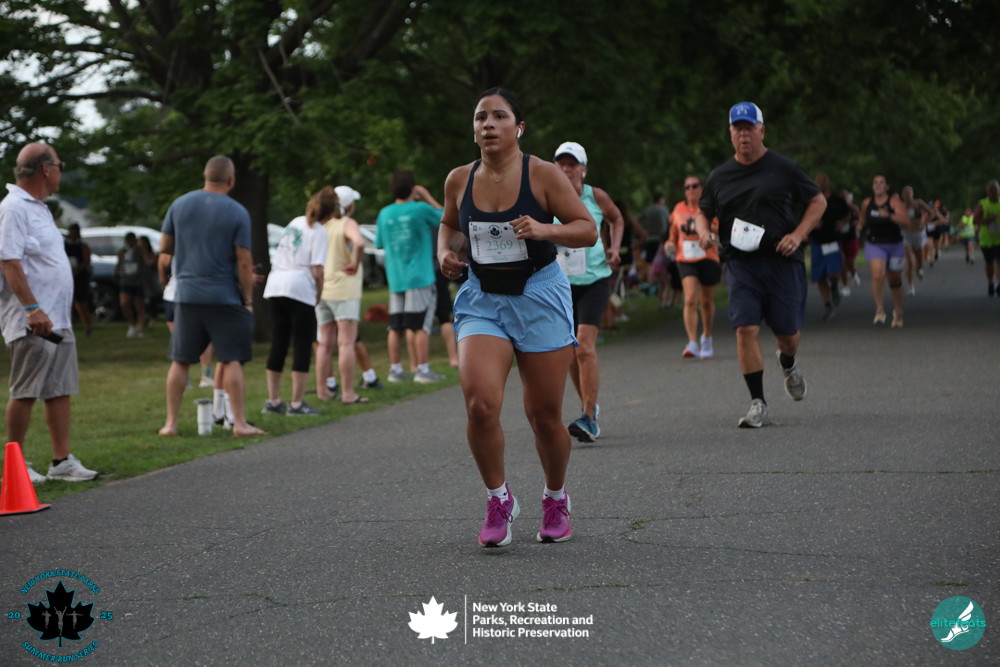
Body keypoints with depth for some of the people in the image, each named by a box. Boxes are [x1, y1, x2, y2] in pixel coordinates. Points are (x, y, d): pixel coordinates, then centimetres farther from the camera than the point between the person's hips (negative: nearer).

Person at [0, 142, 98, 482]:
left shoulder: (39, 209, 19)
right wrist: (32, 308, -26)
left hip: (57, 320, 10)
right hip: (30, 322, -10)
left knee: (60, 391, 9)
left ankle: (62, 461, 13)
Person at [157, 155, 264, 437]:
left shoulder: (179, 205, 3)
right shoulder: (237, 213, -7)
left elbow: (164, 249, 11)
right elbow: (244, 262, -8)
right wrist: (248, 300, 0)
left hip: (186, 295, 3)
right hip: (225, 296, -3)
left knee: (179, 361, 8)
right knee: (233, 360, 2)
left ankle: (171, 422, 9)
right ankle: (240, 422, 0)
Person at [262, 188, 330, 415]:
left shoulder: (295, 222, 17)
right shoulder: (318, 231, -4)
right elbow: (317, 270, -11)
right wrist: (319, 294, 2)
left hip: (275, 286, 7)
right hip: (299, 289, -7)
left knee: (278, 345, 12)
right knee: (303, 347, 0)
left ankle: (273, 401, 15)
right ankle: (297, 404, -2)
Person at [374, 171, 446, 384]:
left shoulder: (384, 214, 4)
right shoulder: (421, 209, -8)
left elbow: (379, 243, 16)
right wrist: (427, 197, 16)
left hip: (395, 279, 4)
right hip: (420, 278, -4)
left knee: (395, 327, 8)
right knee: (421, 327, -3)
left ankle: (396, 369, 12)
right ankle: (423, 370, -3)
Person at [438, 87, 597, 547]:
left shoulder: (543, 175, -8)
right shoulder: (459, 180, 2)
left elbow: (588, 230, -7)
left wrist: (544, 229, -24)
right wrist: (446, 251, 0)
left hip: (539, 298, -2)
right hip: (481, 298, 2)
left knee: (544, 414, 4)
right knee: (480, 404, -18)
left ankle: (556, 500, 30)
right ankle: (498, 499, 4)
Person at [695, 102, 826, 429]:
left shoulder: (783, 168, 2)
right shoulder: (720, 177, 10)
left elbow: (818, 201, 7)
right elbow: (703, 211, 22)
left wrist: (798, 234, -7)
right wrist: (703, 231, -2)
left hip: (782, 261, -1)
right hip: (740, 263, 1)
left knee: (787, 331, 2)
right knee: (746, 329, -12)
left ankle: (788, 365, 41)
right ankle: (758, 404, -6)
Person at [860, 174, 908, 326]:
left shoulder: (894, 201, -9)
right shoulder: (866, 203, 2)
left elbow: (906, 220, -22)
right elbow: (863, 220, 24)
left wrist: (889, 216, -35)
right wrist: (862, 227, 2)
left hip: (894, 245, -1)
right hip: (874, 244, 1)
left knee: (895, 281, 14)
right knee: (877, 275, -25)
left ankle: (898, 312, 35)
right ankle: (880, 310, -18)